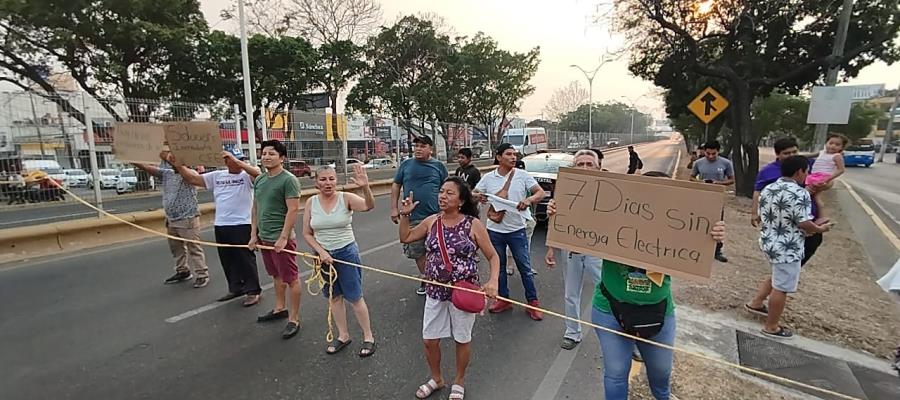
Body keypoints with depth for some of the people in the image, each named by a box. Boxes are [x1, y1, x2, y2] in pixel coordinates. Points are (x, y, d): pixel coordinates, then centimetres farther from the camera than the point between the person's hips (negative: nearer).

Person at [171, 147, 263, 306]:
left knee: (245, 259, 0)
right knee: (227, 260, 15)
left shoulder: (246, 176, -6)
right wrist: (177, 164, 6)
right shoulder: (216, 176, 11)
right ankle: (236, 288, 30)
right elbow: (192, 178, 15)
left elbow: (257, 173, -28)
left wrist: (235, 159, -30)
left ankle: (252, 291, 11)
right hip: (220, 226, 6)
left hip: (242, 225, -6)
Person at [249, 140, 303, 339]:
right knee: (276, 276, 21)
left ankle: (294, 320, 9)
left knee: (291, 279, 1)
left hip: (281, 238, -8)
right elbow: (256, 209, 16)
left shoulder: (288, 180, -13)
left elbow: (293, 210, -18)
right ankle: (280, 308, 36)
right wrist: (254, 234, 11)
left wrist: (283, 237, -21)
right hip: (264, 238, 8)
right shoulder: (259, 180, 11)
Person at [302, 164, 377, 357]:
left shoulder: (346, 198, -11)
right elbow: (307, 234, 1)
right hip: (323, 255, 4)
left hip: (347, 252, -3)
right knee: (334, 297, 16)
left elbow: (369, 206, -30)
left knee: (355, 297, 3)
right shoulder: (311, 202, -3)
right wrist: (321, 252, -11)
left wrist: (365, 187, -48)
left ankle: (368, 336, 21)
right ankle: (343, 335, 34)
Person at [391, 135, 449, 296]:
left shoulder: (439, 166, 3)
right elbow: (396, 186, 9)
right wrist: (394, 208, 2)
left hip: (435, 216, -2)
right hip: (412, 218, 2)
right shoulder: (406, 165, 5)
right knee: (417, 251, 11)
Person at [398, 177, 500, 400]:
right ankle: (436, 379, 41)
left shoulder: (473, 224, -12)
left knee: (462, 339, 15)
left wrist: (493, 281, -23)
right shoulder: (431, 222, -1)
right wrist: (405, 215, -2)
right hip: (435, 292, 4)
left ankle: (459, 382, 42)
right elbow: (405, 238, 12)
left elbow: (493, 257, -7)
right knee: (429, 340, 13)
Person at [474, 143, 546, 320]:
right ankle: (503, 299, 31)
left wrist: (529, 200, -27)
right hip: (494, 230, 2)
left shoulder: (522, 175, -4)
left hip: (517, 230, -2)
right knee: (498, 266, 14)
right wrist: (479, 198, -18)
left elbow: (540, 192, -5)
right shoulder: (488, 178, 0)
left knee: (525, 267, 6)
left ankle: (532, 302, 20)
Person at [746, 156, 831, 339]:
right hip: (787, 248, -8)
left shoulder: (767, 190, 5)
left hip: (768, 242, 8)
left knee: (777, 277, 30)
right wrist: (820, 229, -2)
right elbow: (804, 223, -20)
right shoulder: (799, 193, -19)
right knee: (781, 288, 4)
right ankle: (771, 327, 14)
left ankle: (755, 303, 36)